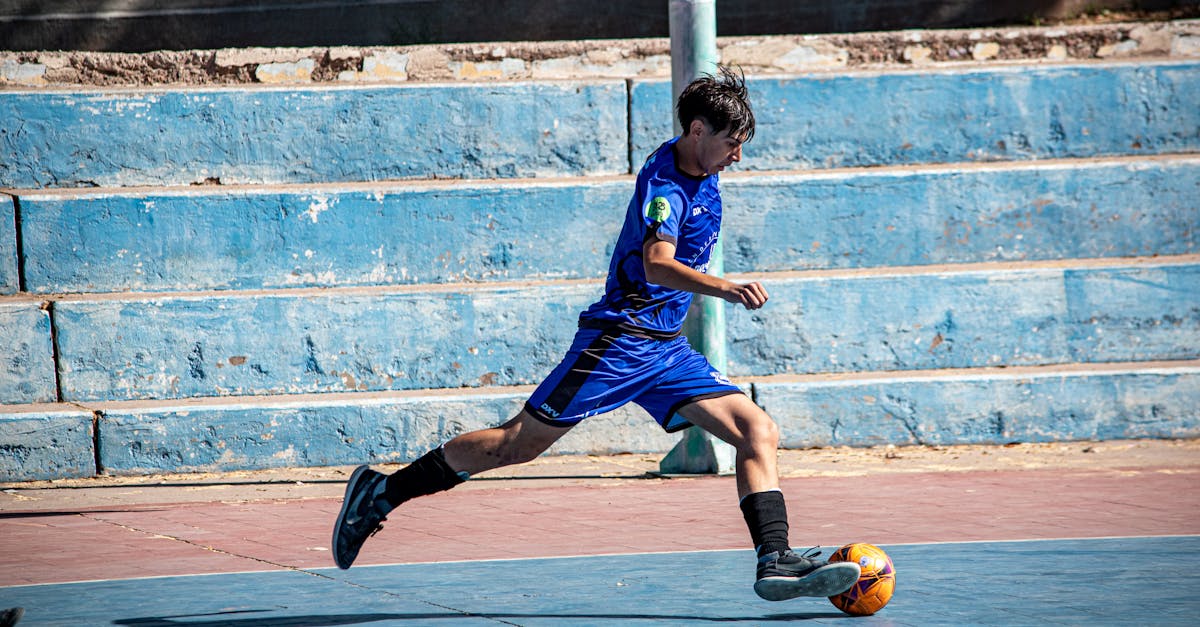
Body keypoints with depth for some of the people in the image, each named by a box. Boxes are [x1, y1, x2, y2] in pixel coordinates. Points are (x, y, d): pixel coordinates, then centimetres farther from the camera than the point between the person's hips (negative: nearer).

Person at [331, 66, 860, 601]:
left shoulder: (702, 173, 9)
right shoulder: (663, 182, -19)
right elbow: (657, 263, -38)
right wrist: (726, 289, -52)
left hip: (667, 348, 9)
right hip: (619, 339, -9)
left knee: (758, 433, -7)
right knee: (519, 443, -3)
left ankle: (775, 560, -14)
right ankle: (381, 491, 9)